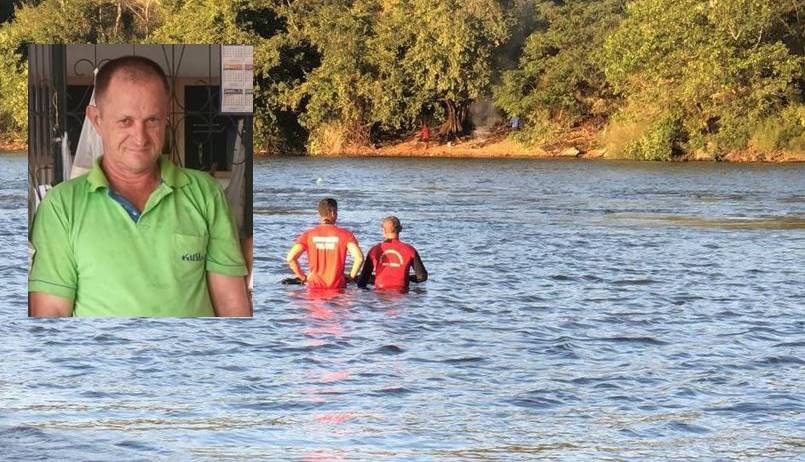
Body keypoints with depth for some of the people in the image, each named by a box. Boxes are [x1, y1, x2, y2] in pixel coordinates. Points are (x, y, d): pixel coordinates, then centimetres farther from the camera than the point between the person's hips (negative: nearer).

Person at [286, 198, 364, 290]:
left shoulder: (308, 235, 2)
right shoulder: (345, 234, -1)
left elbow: (290, 258, -8)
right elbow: (359, 258, -14)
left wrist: (303, 277, 4)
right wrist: (351, 277, 1)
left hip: (315, 287, 1)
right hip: (337, 287, -1)